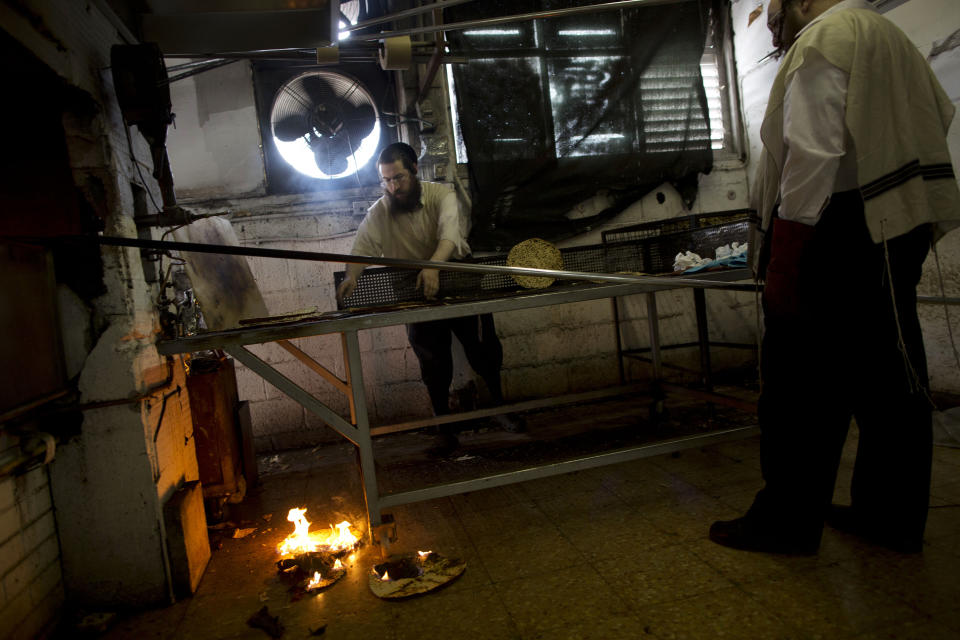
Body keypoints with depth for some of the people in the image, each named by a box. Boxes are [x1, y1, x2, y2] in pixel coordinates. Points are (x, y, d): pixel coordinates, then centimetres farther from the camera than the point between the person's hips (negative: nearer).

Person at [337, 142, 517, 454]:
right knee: (434, 367, 5)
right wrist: (352, 275, -35)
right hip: (418, 299, 1)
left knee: (485, 354, 6)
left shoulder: (441, 195, -12)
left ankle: (501, 406, 33)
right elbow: (363, 247, -13)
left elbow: (451, 233, -29)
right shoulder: (379, 212, -3)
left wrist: (433, 266, -47)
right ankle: (445, 427, 21)